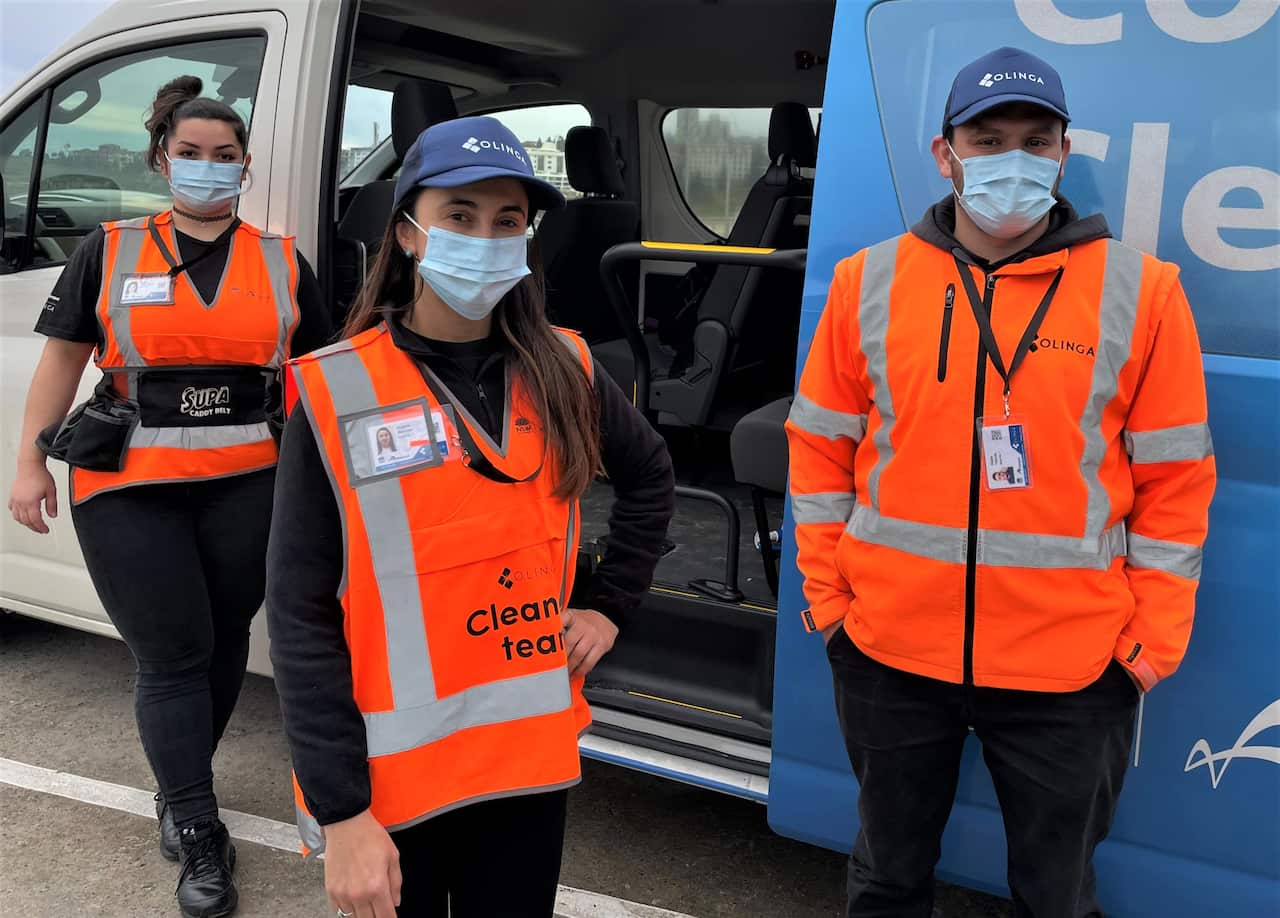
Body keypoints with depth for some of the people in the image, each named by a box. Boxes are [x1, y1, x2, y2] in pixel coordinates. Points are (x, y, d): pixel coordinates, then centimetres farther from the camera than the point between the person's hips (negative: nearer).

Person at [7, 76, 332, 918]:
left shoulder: (282, 260, 9)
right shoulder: (110, 252, 6)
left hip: (249, 485, 2)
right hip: (129, 489, -1)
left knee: (224, 640, 11)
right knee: (172, 656, 0)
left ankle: (179, 787, 34)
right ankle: (202, 840, 10)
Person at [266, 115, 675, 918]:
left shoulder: (563, 373, -1)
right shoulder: (338, 394, -13)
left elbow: (651, 477, 18)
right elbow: (301, 617, -12)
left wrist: (608, 604, 8)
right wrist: (339, 810, -14)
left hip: (532, 758, 4)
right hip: (390, 775, -3)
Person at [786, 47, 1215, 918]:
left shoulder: (1140, 290, -5)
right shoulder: (869, 281, -2)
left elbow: (1175, 480, -2)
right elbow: (821, 452, 5)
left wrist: (1155, 640, -3)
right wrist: (827, 599, 3)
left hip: (1072, 669, -1)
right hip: (888, 651, 2)